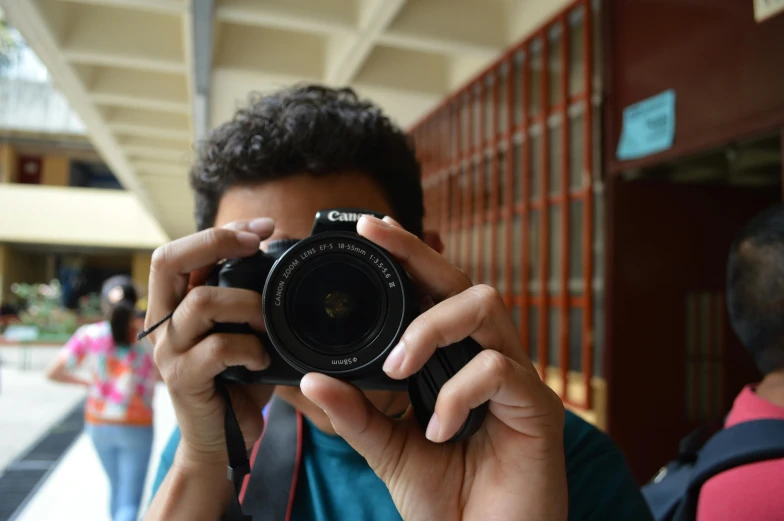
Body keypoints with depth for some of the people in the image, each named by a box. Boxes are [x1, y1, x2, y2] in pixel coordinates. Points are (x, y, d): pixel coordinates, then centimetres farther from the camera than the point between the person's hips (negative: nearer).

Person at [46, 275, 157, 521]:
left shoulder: (89, 335, -8)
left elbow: (53, 373, -6)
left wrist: (87, 381, 10)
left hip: (99, 425, 4)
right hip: (136, 427, -3)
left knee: (117, 487, 26)